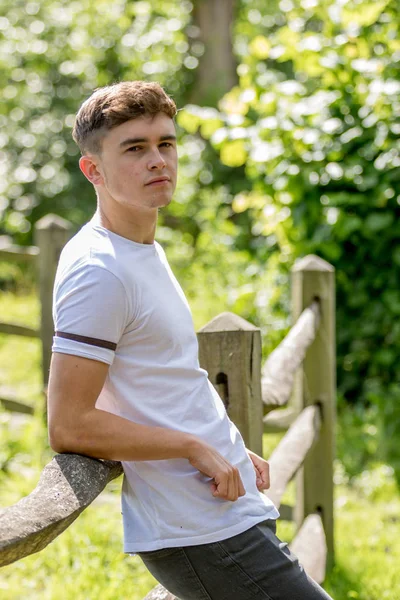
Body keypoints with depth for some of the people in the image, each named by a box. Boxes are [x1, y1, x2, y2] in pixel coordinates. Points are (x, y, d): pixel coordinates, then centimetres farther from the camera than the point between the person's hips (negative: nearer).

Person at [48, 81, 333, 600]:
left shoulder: (146, 250, 13)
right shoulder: (98, 271, -17)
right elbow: (69, 426, -22)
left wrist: (230, 449, 12)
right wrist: (198, 449, -17)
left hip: (233, 514, 10)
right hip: (202, 535, -10)